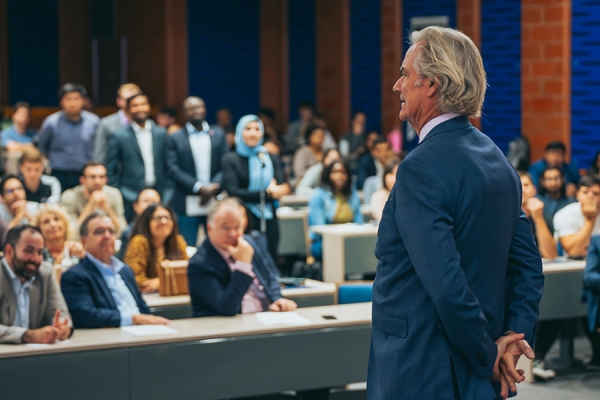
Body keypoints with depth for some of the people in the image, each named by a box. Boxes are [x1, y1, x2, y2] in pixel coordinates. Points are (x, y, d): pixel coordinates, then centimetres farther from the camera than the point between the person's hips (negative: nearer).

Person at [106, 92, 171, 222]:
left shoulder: (161, 134, 9)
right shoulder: (119, 137, 2)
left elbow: (168, 167, 12)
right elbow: (111, 171, 3)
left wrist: (168, 195, 4)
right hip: (131, 199, -2)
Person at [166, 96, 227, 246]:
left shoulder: (219, 135, 11)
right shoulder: (175, 138, 4)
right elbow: (174, 170, -4)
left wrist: (214, 186, -12)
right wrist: (199, 187, -16)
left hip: (214, 202, 2)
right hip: (187, 205, -2)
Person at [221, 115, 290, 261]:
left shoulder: (271, 159, 10)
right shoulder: (230, 159, -1)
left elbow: (281, 189, 0)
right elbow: (232, 192, -10)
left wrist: (249, 196, -17)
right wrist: (266, 193, -15)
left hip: (268, 220, 3)